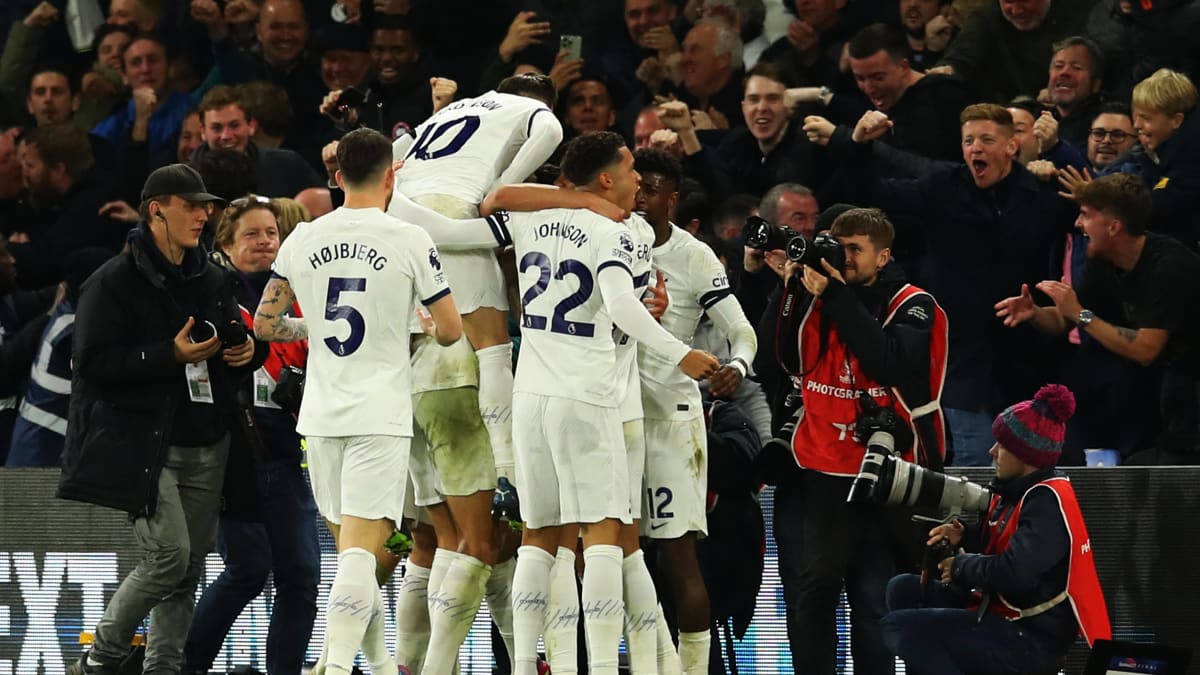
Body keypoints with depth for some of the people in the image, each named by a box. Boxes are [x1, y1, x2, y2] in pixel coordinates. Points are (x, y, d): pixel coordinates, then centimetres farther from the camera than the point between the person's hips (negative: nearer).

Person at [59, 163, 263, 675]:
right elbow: (94, 362, -14)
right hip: (143, 445, -7)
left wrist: (249, 351, 3)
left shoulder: (211, 280, 16)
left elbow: (234, 343, 28)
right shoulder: (116, 281, -6)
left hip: (206, 446, 7)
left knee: (189, 569, 4)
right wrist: (171, 355, -21)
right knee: (169, 556, -15)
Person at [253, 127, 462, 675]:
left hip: (320, 416, 4)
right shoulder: (409, 240, -7)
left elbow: (264, 323, 11)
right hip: (380, 416, -4)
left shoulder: (303, 240, 5)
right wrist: (424, 330, 20)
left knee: (354, 551, 18)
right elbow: (451, 330, -3)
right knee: (360, 552, -11)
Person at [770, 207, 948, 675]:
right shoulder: (819, 296, 9)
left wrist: (838, 298, -17)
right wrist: (792, 291, -7)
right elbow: (790, 360, 2)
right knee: (813, 587, -1)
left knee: (875, 598, -3)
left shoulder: (913, 307, -2)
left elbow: (888, 363, -18)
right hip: (824, 468, 3)